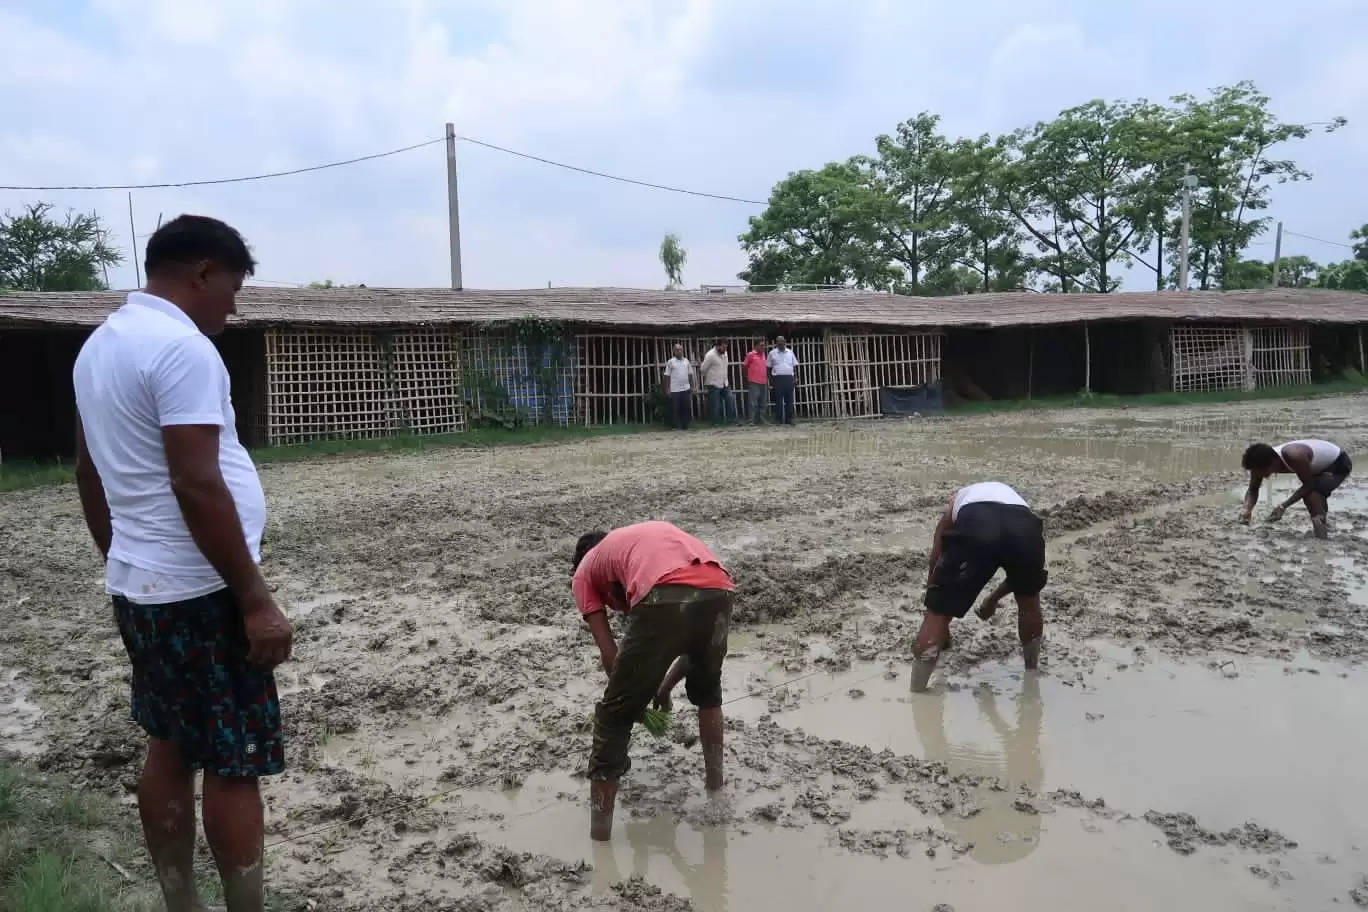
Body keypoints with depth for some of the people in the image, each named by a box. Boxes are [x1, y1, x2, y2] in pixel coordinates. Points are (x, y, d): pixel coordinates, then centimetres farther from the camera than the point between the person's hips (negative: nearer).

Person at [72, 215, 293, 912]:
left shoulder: (99, 344, 12)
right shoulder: (182, 347, -18)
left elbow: (89, 473, 18)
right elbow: (197, 486, -24)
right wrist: (255, 599, -21)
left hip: (139, 585, 10)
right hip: (197, 593, -9)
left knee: (170, 751, 16)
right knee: (233, 766, 1)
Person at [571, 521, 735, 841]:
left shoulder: (584, 572, 30)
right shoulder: (657, 534, 43)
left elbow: (609, 654, 20)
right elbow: (694, 635, 38)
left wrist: (635, 693, 36)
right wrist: (664, 688, 46)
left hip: (664, 600, -5)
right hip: (718, 592, 5)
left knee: (615, 714, 15)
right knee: (708, 690, 35)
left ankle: (600, 826, 20)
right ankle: (715, 784, 48)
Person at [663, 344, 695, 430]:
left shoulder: (686, 361, 11)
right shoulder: (670, 362, 0)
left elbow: (690, 374, 15)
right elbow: (667, 376, -1)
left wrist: (692, 386, 11)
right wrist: (667, 389, -5)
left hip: (686, 388, 4)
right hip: (675, 390, -4)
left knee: (686, 407, 4)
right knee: (675, 409, -2)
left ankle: (685, 425, 13)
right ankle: (676, 426, 4)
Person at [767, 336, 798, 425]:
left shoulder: (790, 352, 13)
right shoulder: (772, 353, 7)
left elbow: (794, 365, 15)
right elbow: (769, 367, 9)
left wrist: (795, 377, 7)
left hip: (789, 378, 2)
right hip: (778, 378, -2)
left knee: (789, 399, 1)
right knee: (779, 399, -3)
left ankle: (789, 418, 5)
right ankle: (780, 419, 0)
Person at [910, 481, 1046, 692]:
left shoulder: (958, 501, 41)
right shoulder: (1009, 493, 46)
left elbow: (936, 569, 40)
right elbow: (1021, 572, 49)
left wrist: (941, 625, 51)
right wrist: (993, 599, 66)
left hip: (973, 524, -3)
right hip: (1024, 526, 3)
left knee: (937, 614, 12)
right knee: (1029, 600, 34)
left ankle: (916, 696, 12)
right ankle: (1032, 671, 50)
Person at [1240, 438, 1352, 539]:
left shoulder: (1294, 456, -41)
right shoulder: (1262, 460, -18)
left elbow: (1309, 484, -31)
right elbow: (1253, 490, -10)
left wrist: (1283, 506, -35)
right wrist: (1247, 509, -28)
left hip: (1339, 463, -8)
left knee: (1311, 492, -27)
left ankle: (1321, 539, -19)